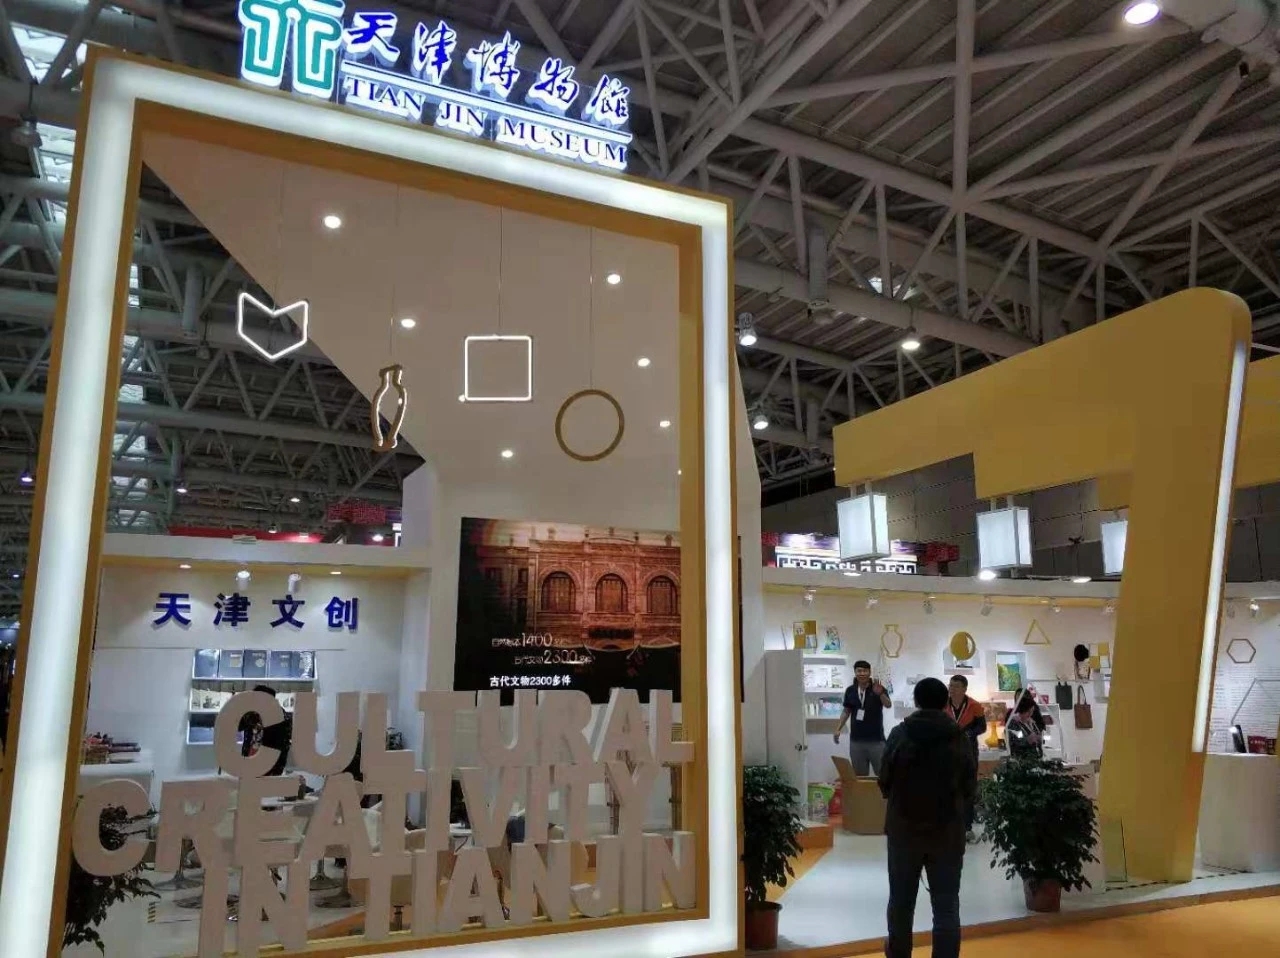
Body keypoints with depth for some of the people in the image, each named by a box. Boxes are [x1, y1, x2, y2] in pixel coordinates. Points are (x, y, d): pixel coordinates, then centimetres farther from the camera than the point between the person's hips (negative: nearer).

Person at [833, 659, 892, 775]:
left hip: (876, 740, -3)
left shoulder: (878, 688, -7)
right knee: (859, 776, 10)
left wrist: (880, 693, -42)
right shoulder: (850, 690, 3)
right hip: (856, 740, 3)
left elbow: (888, 705, -23)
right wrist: (838, 729, 6)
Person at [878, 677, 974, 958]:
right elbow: (970, 788, 1)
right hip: (948, 832, 0)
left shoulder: (900, 735, -9)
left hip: (904, 829, 1)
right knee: (946, 906, 6)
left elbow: (884, 784, -2)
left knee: (901, 900, 16)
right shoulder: (960, 739, -7)